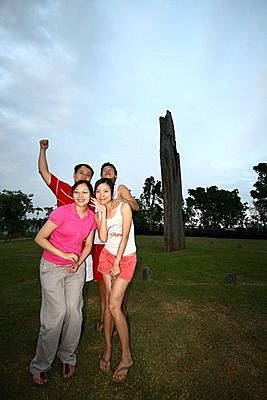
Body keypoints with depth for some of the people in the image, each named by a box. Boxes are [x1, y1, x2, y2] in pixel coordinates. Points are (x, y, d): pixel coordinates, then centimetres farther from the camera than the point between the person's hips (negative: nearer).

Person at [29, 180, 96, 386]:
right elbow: (40, 238, -13)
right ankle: (40, 365, 19)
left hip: (76, 268, 4)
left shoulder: (92, 216, -4)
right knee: (56, 314, -6)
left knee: (74, 312, 1)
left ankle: (68, 357, 26)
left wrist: (78, 263, -6)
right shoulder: (62, 212, -19)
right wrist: (63, 254, -18)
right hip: (52, 267, -4)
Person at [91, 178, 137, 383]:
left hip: (126, 258, -4)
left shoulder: (123, 206, -13)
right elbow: (103, 238, -12)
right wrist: (103, 212, -16)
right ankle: (108, 348, 27)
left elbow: (125, 236, -15)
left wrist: (117, 263, -14)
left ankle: (127, 356, 10)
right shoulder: (98, 213, 2)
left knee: (114, 306, -8)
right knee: (108, 303, 8)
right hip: (107, 256, 5)